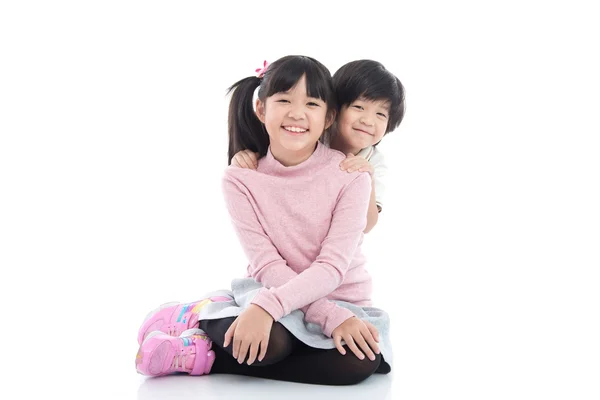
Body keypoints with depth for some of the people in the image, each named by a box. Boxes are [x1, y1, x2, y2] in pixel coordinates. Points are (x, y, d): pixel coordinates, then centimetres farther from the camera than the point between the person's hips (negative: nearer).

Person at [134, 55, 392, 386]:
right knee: (270, 341, -39)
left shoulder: (351, 177, -12)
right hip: (271, 291, -2)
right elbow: (267, 265, -14)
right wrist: (332, 317, -27)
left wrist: (266, 307, -34)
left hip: (342, 297, 2)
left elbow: (332, 267, -18)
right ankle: (205, 317, -6)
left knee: (360, 360, -33)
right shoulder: (241, 179, -9)